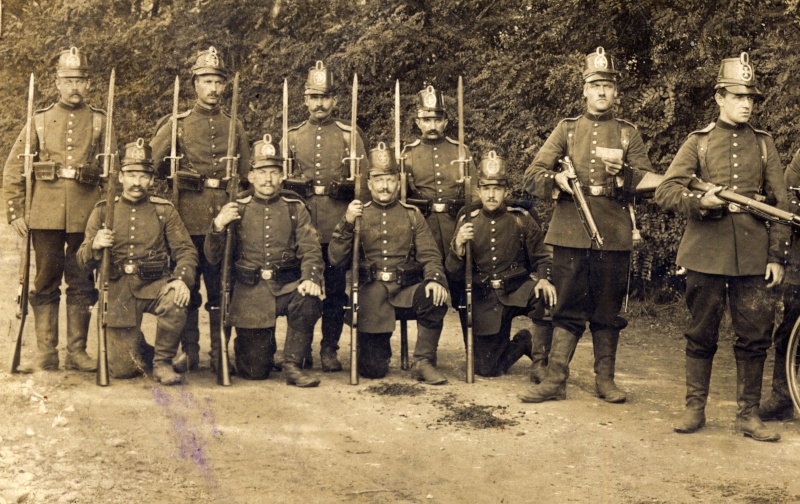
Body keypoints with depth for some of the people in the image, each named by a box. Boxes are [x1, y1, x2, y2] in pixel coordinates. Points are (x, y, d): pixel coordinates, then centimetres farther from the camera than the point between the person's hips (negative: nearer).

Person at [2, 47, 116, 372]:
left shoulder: (100, 122, 8)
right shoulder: (40, 120, 9)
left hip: (86, 216, 0)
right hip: (46, 215, 0)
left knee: (82, 285, 4)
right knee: (46, 283, 4)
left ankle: (77, 352, 12)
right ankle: (46, 353, 11)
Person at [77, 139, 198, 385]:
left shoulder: (164, 210, 6)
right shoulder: (103, 211, 7)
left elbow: (186, 250, -1)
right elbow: (84, 261, 5)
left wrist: (181, 279, -22)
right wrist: (95, 246, -19)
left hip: (155, 285, 0)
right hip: (119, 292, 0)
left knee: (175, 303, -37)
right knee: (122, 369, -7)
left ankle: (162, 362, -12)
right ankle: (137, 346, 31)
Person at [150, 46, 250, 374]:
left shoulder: (235, 127, 13)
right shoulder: (177, 124, 6)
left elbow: (247, 175, 16)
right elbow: (151, 165, 6)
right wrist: (182, 181, 1)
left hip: (225, 219, 1)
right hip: (189, 219, -1)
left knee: (221, 288, 4)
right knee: (187, 288, 3)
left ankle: (219, 353, 11)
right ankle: (189, 352, 12)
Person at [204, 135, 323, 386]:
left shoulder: (295, 209, 8)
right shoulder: (236, 210, 6)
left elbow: (311, 250, -3)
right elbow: (213, 258, 2)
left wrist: (311, 278, -24)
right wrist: (218, 226, -18)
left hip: (287, 287, 1)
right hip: (251, 294, -1)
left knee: (309, 300, -35)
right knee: (255, 371, -5)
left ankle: (292, 365, -15)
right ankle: (256, 346, 34)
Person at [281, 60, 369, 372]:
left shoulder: (350, 136, 7)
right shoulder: (291, 136, 12)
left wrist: (341, 186, -13)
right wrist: (297, 183, -5)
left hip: (337, 227, -1)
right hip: (301, 224, 1)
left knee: (335, 290, 2)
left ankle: (329, 350, 12)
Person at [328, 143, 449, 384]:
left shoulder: (412, 215, 13)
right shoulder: (358, 215, 10)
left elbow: (430, 255, 3)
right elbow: (337, 260, 1)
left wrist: (435, 279, -19)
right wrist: (347, 224, -13)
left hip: (406, 291, 1)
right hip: (371, 293, -1)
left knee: (435, 296, -34)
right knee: (373, 369, -11)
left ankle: (423, 362, -16)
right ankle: (380, 350, 27)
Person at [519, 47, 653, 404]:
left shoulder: (628, 134, 10)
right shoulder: (567, 129, 10)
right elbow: (532, 176, 4)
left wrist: (622, 169, -17)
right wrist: (556, 179, -17)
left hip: (614, 236, 0)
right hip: (570, 232, 0)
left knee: (608, 310, 7)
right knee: (567, 308, 3)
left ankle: (605, 379, 18)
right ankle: (555, 380, 8)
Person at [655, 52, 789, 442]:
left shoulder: (764, 144, 11)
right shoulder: (698, 142, 7)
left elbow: (780, 203, 9)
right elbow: (665, 192, 0)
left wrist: (777, 256, 2)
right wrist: (701, 200, -19)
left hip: (753, 256, 2)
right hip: (706, 253, -1)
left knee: (755, 336, 2)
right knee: (702, 334, 6)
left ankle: (748, 415, 14)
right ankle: (695, 409, 17)